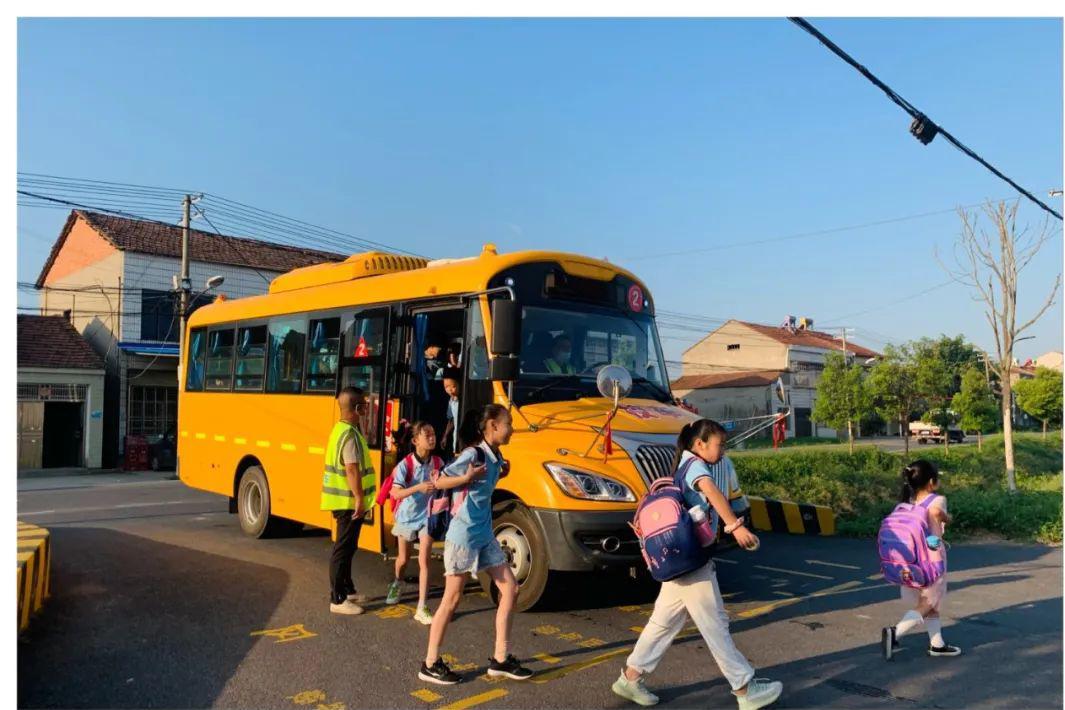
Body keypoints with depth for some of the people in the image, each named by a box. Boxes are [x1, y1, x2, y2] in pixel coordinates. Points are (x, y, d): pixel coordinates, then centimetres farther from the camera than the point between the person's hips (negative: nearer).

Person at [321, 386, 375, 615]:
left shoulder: (340, 429, 11)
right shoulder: (350, 434, -20)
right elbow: (351, 469, -25)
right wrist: (359, 498, -23)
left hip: (342, 499, 10)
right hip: (349, 501, -10)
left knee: (347, 547, 19)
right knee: (343, 549, -3)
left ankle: (347, 590, 30)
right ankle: (337, 599, 4)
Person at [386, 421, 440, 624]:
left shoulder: (438, 462, -9)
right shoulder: (405, 464, -19)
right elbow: (396, 493, -27)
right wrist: (418, 487, -41)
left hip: (427, 517, 1)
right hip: (406, 517, 0)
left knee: (424, 561, -10)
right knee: (403, 559, 18)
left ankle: (421, 609, -7)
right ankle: (396, 584, 51)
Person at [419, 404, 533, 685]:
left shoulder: (494, 456, 5)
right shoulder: (473, 453, -19)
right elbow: (438, 482, -20)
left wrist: (498, 475, 5)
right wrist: (467, 477, -30)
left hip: (484, 535, 9)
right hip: (463, 536, -9)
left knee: (510, 589, 8)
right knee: (452, 599, 2)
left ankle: (500, 659, 18)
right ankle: (430, 664, 17)